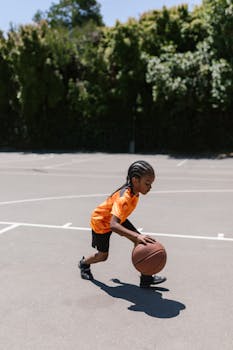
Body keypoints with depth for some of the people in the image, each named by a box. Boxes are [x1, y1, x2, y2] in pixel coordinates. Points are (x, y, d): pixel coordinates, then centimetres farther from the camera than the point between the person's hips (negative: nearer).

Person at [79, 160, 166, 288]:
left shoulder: (134, 191, -16)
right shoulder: (124, 198, -42)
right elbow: (113, 225, -52)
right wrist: (137, 236, -62)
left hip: (117, 218, 7)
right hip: (101, 221, -7)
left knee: (141, 243, -6)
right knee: (103, 255, 9)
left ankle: (146, 278, 2)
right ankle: (84, 263, 43)